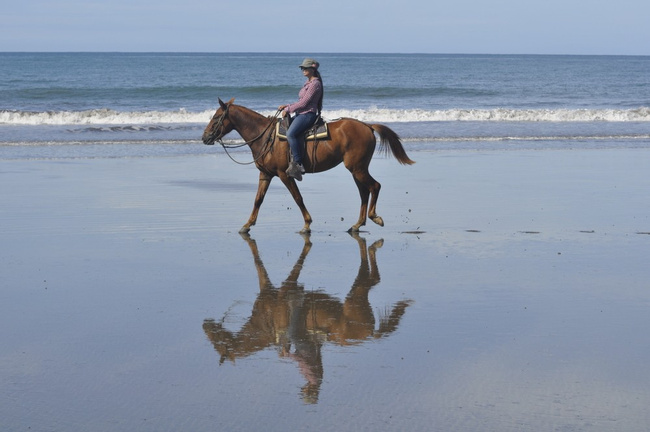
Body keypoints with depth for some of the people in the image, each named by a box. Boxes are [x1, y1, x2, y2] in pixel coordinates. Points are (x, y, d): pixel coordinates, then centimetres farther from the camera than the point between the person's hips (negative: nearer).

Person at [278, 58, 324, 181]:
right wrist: (287, 106, 14)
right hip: (301, 114, 11)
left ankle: (298, 164, -33)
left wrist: (288, 109, -9)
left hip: (308, 114, -11)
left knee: (290, 134, -32)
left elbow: (304, 103, -16)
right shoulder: (308, 83, 21)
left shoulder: (315, 84, -11)